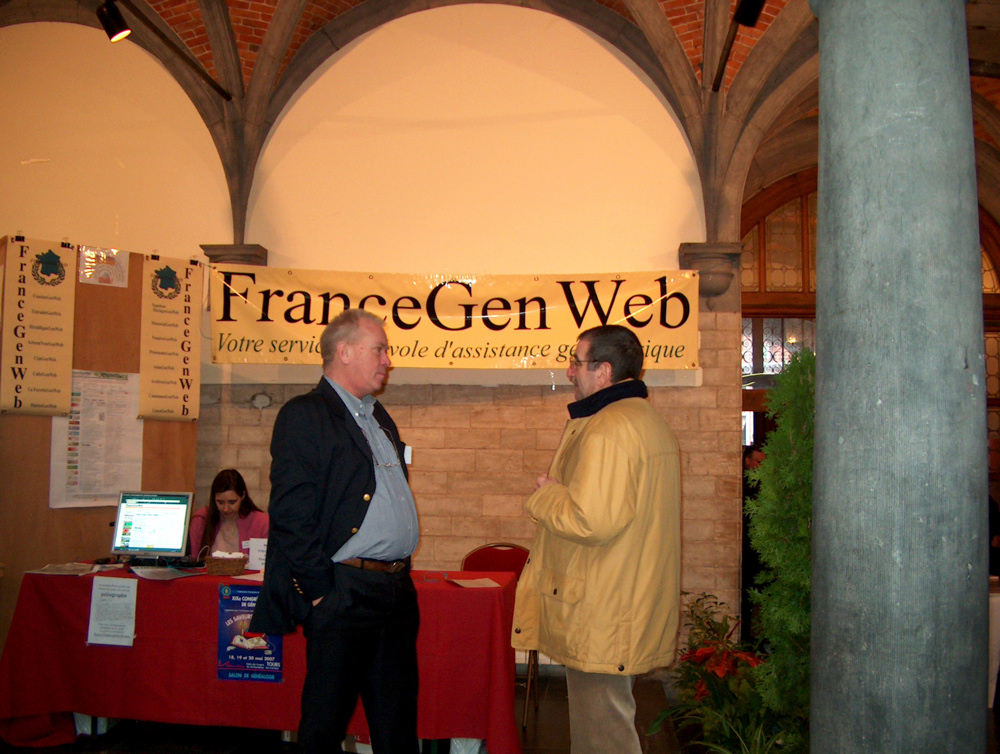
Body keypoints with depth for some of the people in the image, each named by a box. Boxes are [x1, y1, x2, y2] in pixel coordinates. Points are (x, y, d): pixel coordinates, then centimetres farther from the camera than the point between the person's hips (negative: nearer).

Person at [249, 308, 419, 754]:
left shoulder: (381, 419, 19)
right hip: (344, 594, -8)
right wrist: (320, 594, -16)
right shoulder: (303, 416, -7)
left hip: (397, 594, 8)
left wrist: (402, 576, 15)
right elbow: (290, 514, -14)